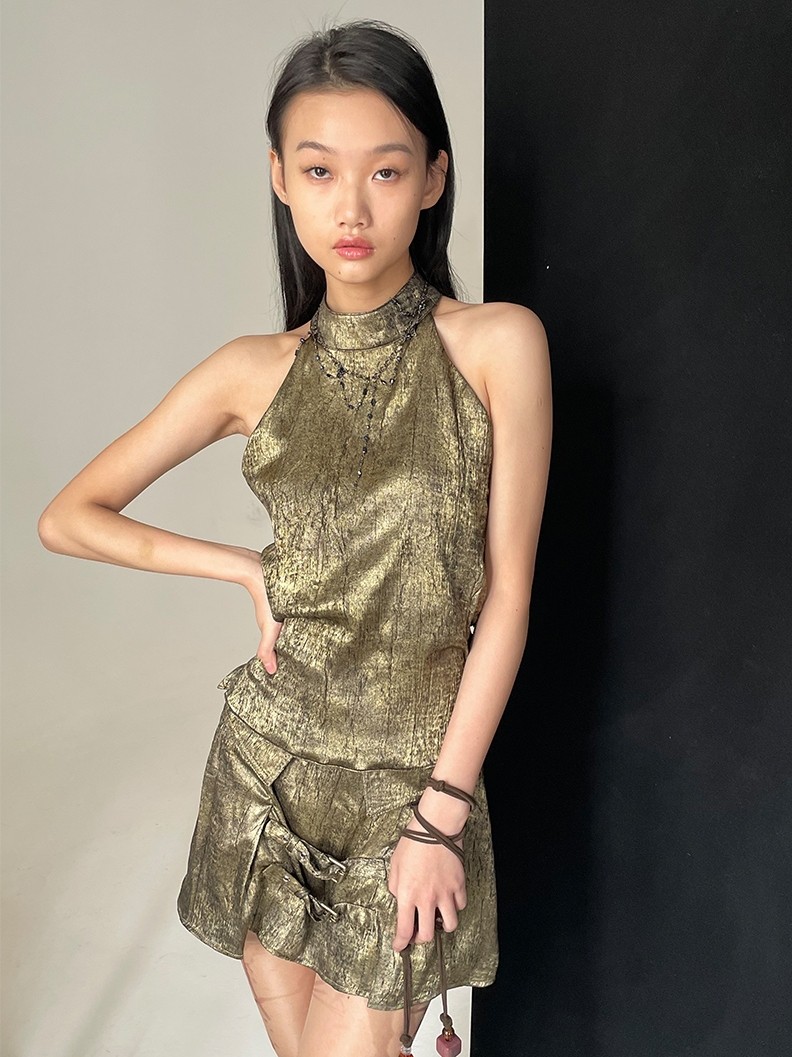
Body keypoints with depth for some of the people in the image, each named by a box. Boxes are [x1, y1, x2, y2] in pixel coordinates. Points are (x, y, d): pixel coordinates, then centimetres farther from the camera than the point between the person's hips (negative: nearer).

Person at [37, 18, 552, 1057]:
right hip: (270, 755, 3)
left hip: (417, 770, -2)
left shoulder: (497, 343, -8)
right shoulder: (256, 370, -1)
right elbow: (68, 517, 6)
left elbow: (506, 594, -8)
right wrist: (247, 567, -4)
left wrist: (440, 813, -9)